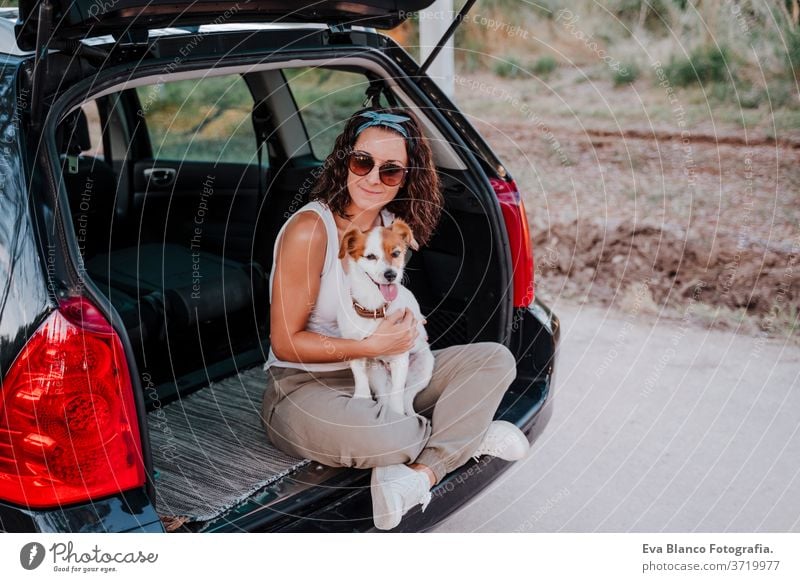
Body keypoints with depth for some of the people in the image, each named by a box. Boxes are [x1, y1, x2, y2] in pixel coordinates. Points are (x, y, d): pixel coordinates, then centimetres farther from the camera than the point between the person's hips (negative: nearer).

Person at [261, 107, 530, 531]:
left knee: (495, 359, -7)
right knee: (376, 436, -39)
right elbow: (286, 343, -15)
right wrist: (372, 346, -21)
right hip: (304, 386, -7)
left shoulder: (392, 224, 4)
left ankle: (420, 475, -24)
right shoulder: (310, 229, -19)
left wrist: (406, 326, -4)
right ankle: (469, 435, -4)